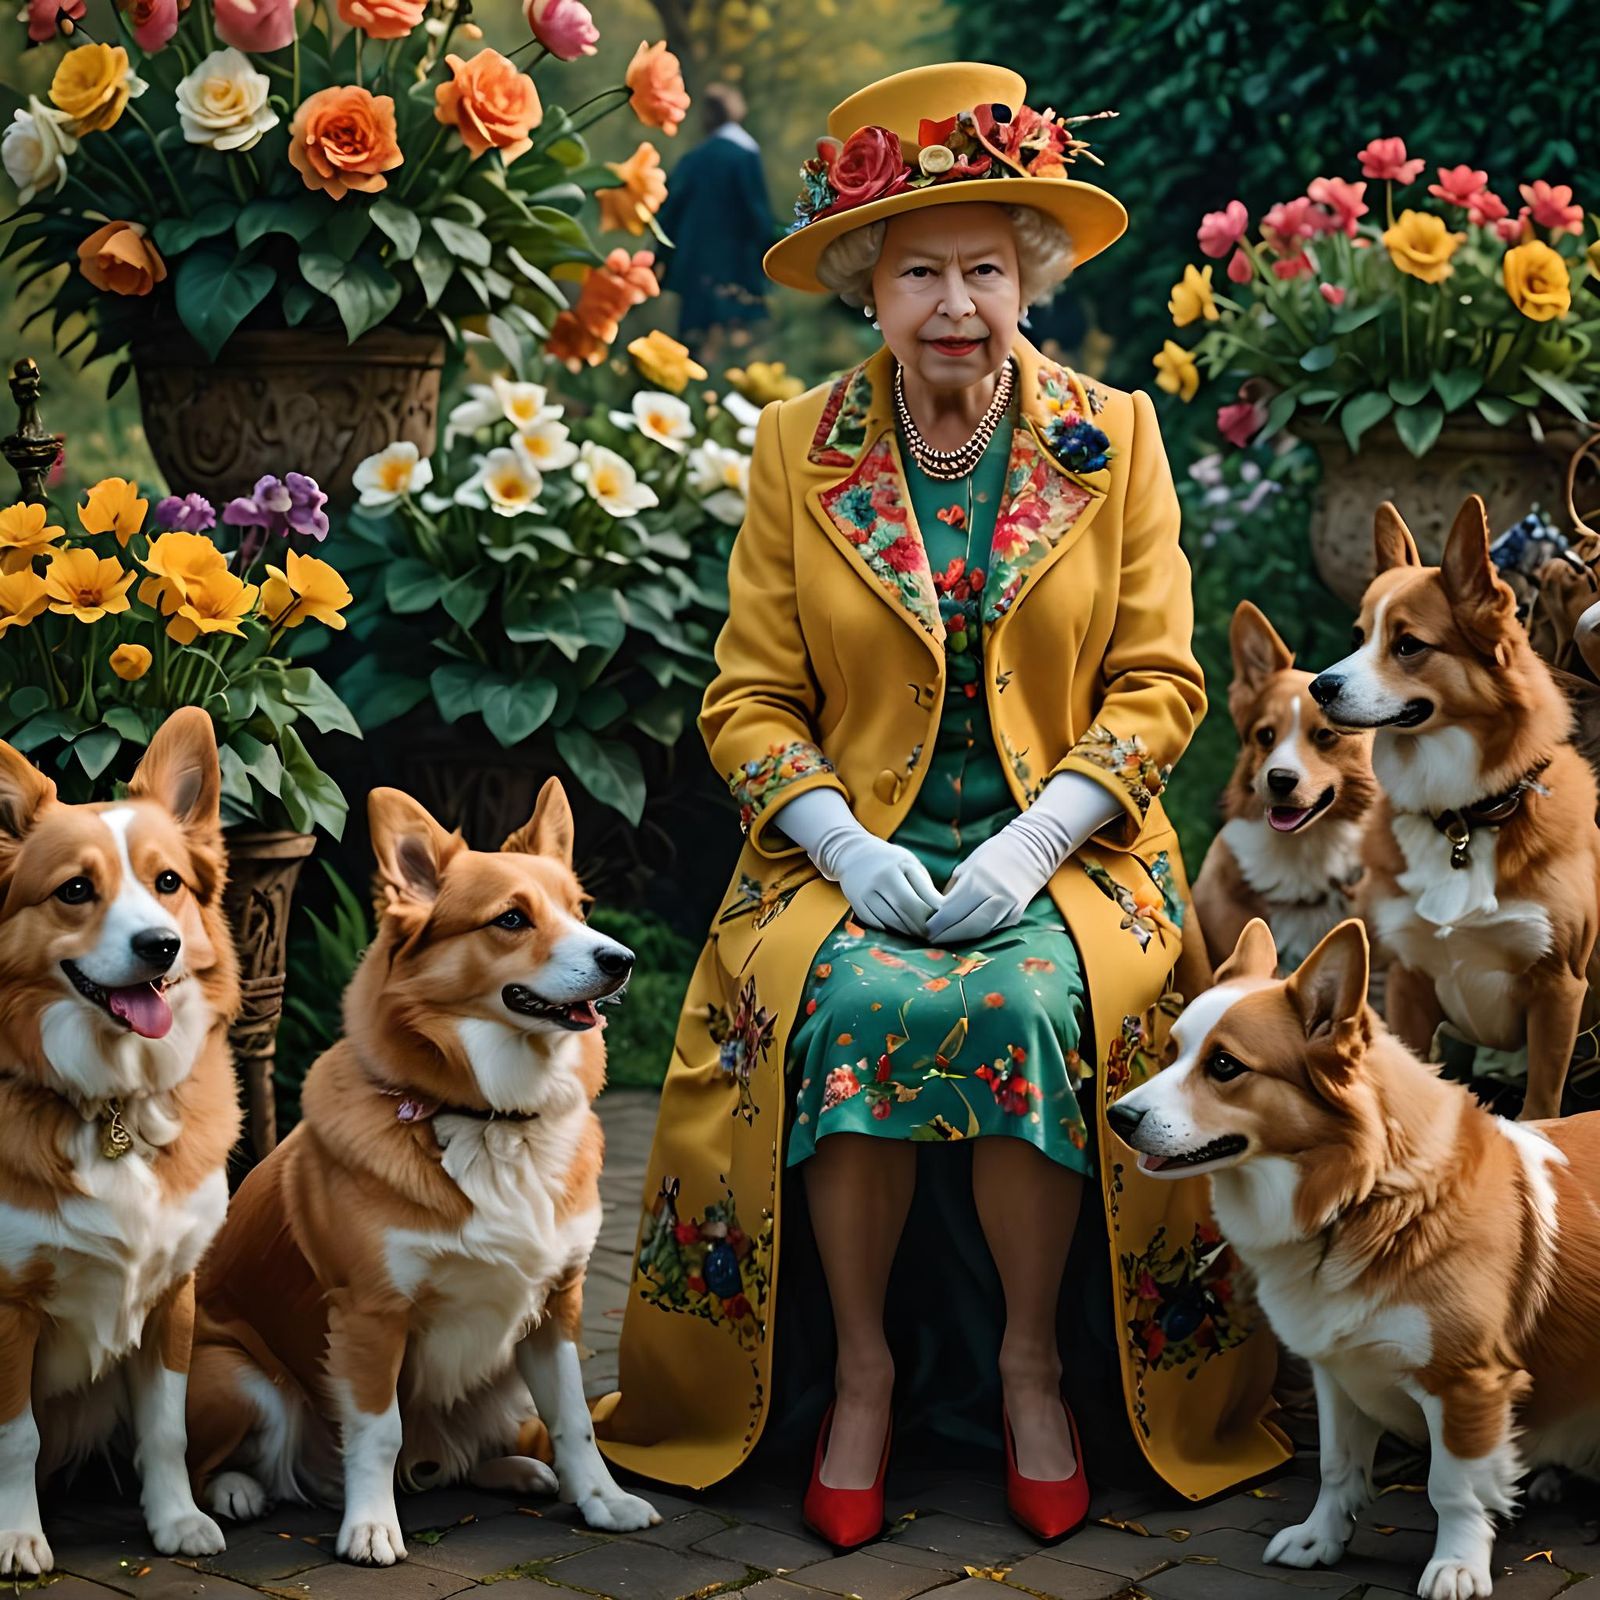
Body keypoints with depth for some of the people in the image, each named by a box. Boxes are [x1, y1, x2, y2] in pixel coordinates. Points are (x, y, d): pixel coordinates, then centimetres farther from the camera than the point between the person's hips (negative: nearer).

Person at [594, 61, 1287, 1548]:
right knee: (852, 1004, -30)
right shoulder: (798, 447, 4)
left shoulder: (1113, 438, 4)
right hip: (853, 841, 1)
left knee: (1033, 1005, -31)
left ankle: (1031, 1364, -10)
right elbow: (749, 698, 3)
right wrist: (847, 843, -14)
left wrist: (1037, 839, -13)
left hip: (1061, 842, 0)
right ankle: (862, 1367, -11)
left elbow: (1157, 681, 2)